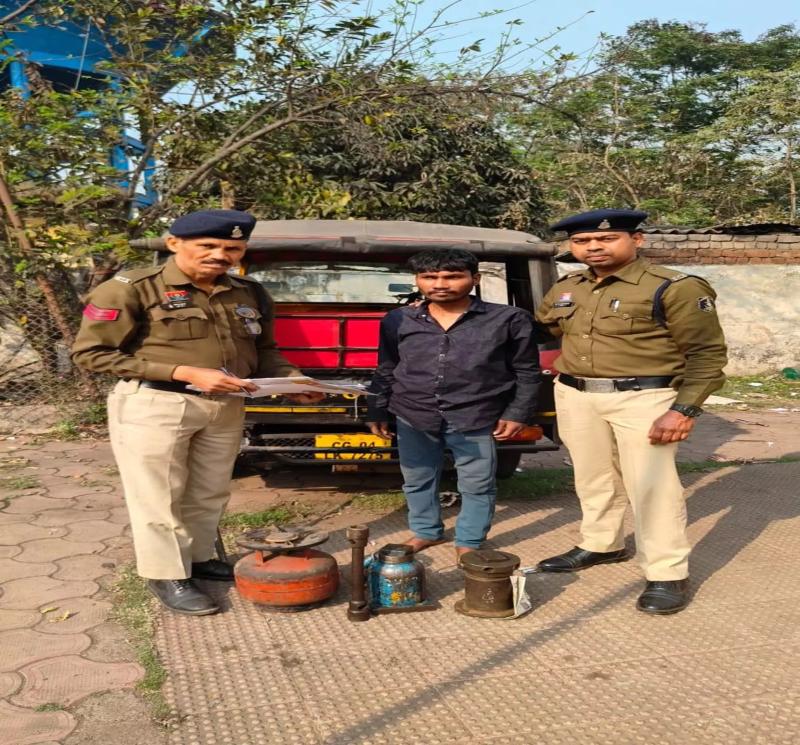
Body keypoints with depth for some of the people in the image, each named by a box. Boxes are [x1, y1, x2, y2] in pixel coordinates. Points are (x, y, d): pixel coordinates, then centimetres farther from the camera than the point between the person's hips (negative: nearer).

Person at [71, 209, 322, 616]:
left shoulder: (250, 294, 7)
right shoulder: (131, 289, -10)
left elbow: (263, 351, 19)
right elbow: (91, 352, -12)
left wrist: (291, 376, -6)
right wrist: (187, 373, -18)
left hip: (226, 408, 5)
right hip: (153, 405, -5)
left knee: (210, 493, 15)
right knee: (158, 496, 4)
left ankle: (197, 558, 33)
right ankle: (167, 576, 19)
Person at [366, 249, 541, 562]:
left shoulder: (508, 319, -4)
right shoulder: (398, 321, 4)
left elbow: (526, 372, 2)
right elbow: (385, 371, 13)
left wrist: (516, 414, -3)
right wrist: (377, 411, 12)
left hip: (475, 419, -2)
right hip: (413, 418, 3)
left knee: (477, 484, 6)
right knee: (417, 480, 14)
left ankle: (469, 542, 23)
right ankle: (426, 531, 34)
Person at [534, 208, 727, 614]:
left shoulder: (675, 288, -12)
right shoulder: (565, 290, 7)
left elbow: (708, 353, -12)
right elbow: (534, 329, 23)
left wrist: (684, 410, -19)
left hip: (643, 398, -6)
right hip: (576, 397, 6)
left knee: (651, 485, -5)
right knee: (593, 479, 17)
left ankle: (667, 575, 5)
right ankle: (601, 545, 35)